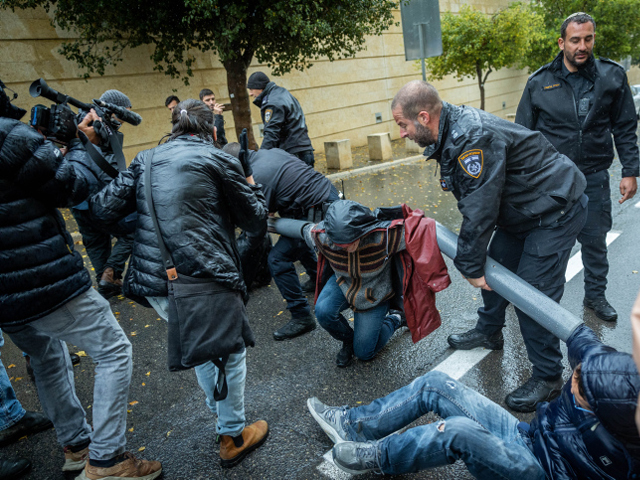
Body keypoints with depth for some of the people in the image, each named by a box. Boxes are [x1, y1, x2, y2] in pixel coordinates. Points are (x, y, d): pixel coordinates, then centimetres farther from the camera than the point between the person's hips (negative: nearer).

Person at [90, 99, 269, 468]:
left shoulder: (146, 160, 12)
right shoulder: (219, 161, -1)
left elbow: (105, 208, 8)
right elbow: (255, 220, 3)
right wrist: (251, 184, 23)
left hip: (152, 282, 6)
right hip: (203, 278, -6)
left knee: (199, 345, 28)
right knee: (231, 351, 15)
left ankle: (221, 412, 45)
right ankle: (233, 438, 29)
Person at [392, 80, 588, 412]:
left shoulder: (472, 137, -32)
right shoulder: (451, 132, 1)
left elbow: (480, 208, -30)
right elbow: (470, 200, 8)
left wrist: (469, 265, -20)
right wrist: (471, 259, 12)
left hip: (555, 211, -10)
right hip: (521, 210, 10)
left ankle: (548, 377, 10)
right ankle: (489, 332, 41)